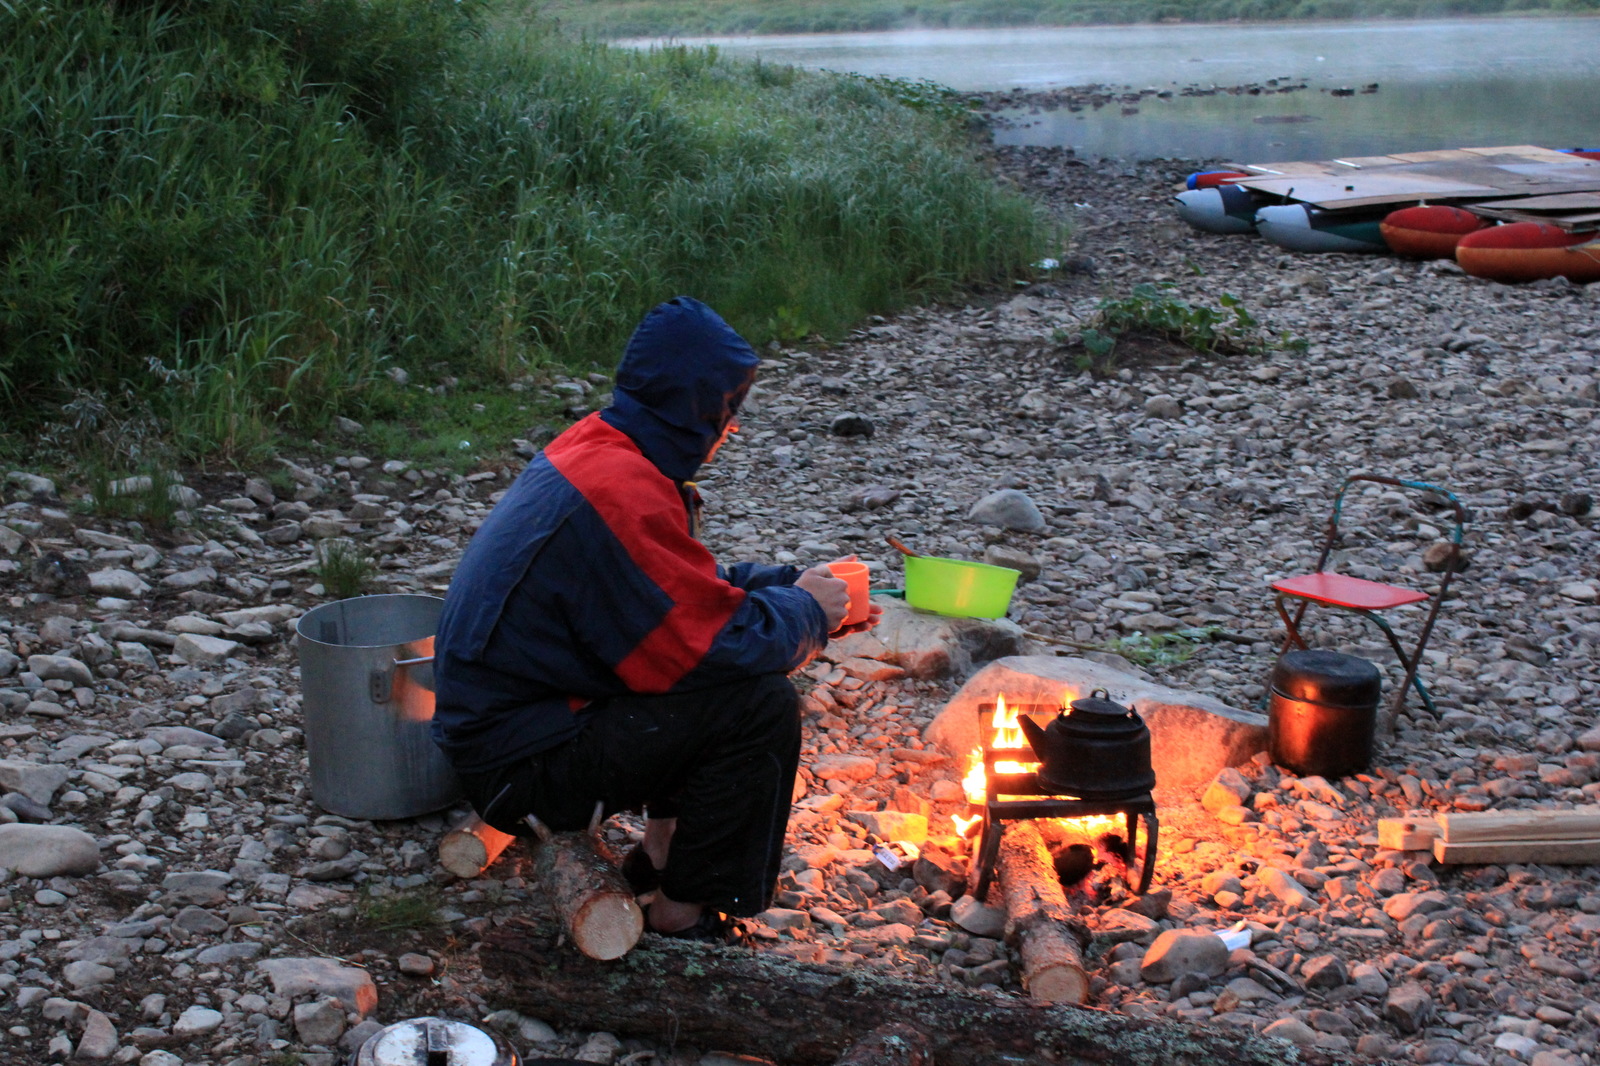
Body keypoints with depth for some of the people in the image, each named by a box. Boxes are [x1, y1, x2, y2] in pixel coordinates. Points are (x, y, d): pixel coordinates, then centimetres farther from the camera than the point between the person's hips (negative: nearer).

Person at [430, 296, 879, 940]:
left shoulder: (598, 447, 6)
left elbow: (685, 587, 19)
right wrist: (807, 614, -6)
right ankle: (684, 910, -4)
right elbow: (723, 641, -25)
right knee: (762, 704, -18)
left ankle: (664, 845, 17)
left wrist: (792, 587, 11)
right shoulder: (622, 491, -26)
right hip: (521, 761, -10)